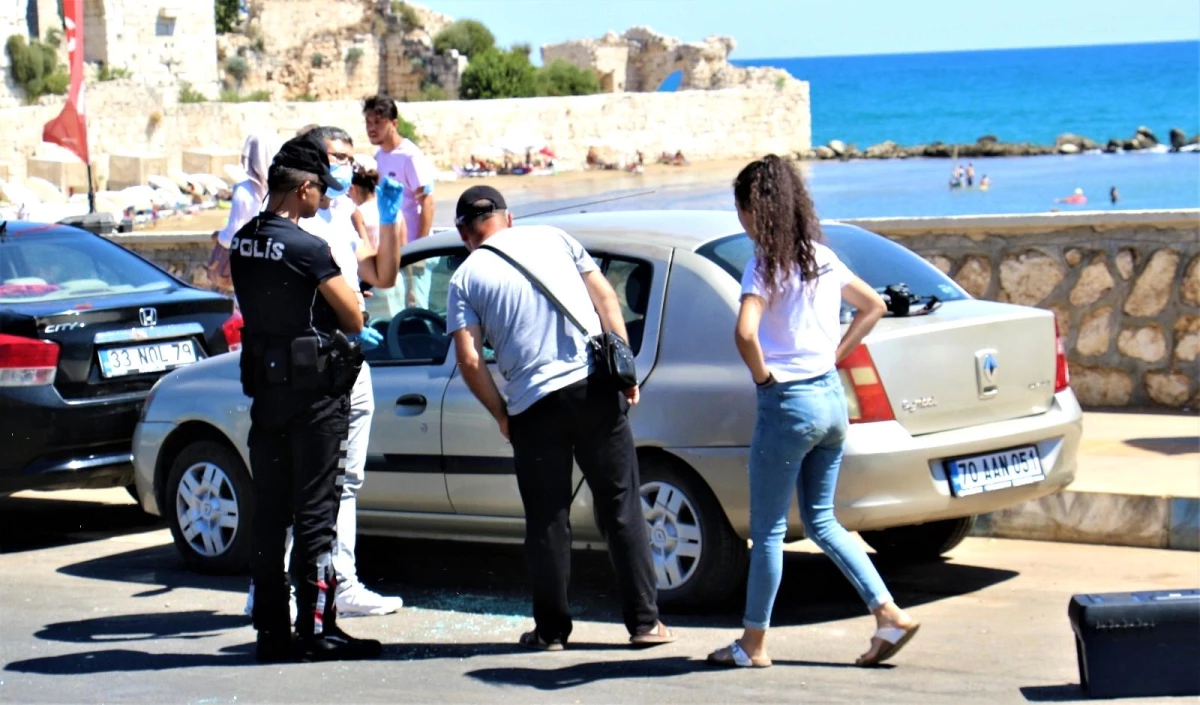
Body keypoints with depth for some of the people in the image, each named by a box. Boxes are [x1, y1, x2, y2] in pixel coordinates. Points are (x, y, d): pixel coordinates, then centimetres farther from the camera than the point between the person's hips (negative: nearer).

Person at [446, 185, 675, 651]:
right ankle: (645, 622, 9)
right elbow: (605, 297, 7)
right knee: (622, 507, 7)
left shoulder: (465, 278, 5)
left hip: (535, 404, -2)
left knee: (546, 521, 9)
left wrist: (501, 414, 8)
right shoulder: (553, 238, 12)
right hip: (594, 386, 2)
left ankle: (551, 630, 14)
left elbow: (469, 360, -3)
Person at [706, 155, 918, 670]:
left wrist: (761, 374, -12)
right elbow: (873, 306, 22)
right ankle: (890, 615, 9)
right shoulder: (822, 257, 9)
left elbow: (746, 333, -30)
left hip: (788, 404, -8)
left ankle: (753, 644, 14)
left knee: (768, 530, 4)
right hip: (832, 397, 8)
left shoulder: (767, 264, -14)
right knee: (821, 521, 17)